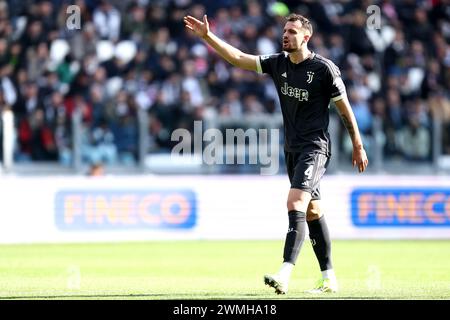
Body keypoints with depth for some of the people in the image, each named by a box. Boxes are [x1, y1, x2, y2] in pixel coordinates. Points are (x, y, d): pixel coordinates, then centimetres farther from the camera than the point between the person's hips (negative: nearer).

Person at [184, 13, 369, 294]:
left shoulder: (324, 68, -11)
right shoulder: (278, 63, 6)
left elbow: (345, 109, -4)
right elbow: (238, 58, 6)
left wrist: (358, 147, 1)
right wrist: (207, 36, -2)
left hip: (315, 148, -7)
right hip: (292, 149, 8)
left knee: (295, 205, -21)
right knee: (312, 213, 11)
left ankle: (285, 276, -30)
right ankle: (329, 278, 18)